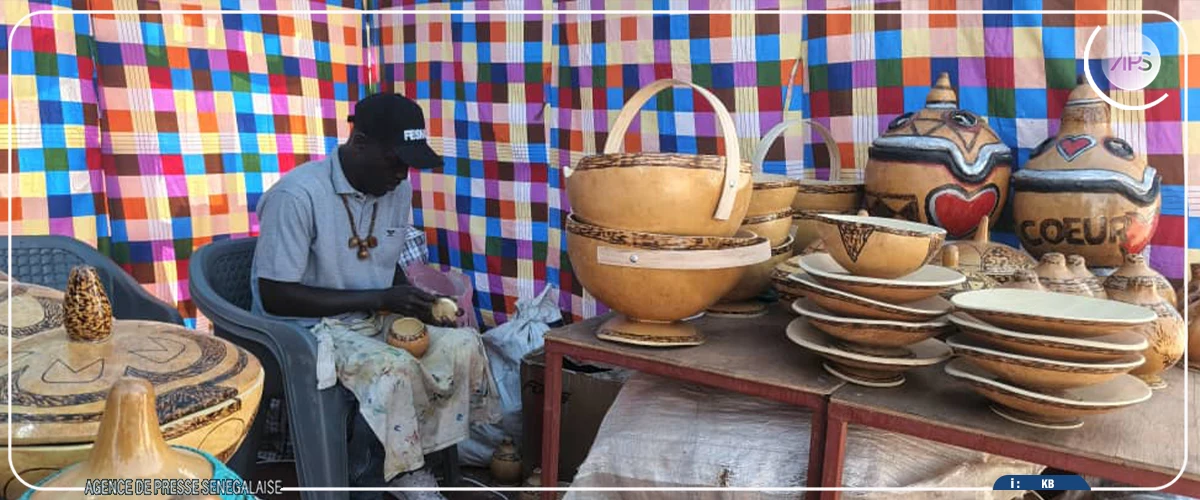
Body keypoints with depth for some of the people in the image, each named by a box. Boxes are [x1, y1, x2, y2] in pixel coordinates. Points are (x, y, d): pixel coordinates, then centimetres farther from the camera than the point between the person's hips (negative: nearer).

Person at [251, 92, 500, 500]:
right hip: (310, 328, -6)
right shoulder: (296, 196, -21)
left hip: (378, 319, 7)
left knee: (465, 344, -15)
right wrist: (380, 299, -23)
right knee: (395, 371, -32)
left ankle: (408, 467, -3)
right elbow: (275, 298, -21)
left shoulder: (398, 190, 1)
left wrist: (416, 305, -8)